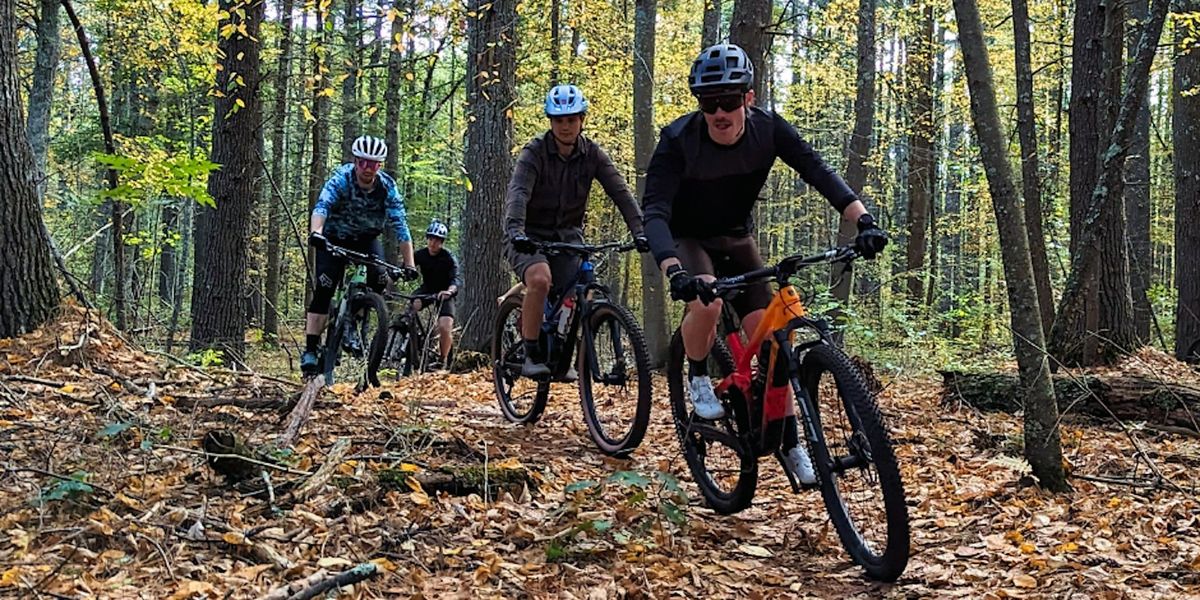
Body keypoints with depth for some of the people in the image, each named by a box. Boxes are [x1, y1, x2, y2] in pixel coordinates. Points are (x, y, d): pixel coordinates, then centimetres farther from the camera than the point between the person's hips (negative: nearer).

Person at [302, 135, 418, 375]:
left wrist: (409, 265, -30)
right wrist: (316, 233, -60)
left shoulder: (387, 187, -19)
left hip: (366, 239, 2)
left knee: (379, 279, -24)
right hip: (334, 238, -2)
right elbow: (322, 206, -40)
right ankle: (310, 349, -11)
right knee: (323, 291, -16)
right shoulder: (341, 179, -25)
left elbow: (400, 227, -22)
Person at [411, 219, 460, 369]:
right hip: (426, 289, 3)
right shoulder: (420, 254, -10)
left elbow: (457, 278, -31)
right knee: (411, 306, -29)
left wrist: (449, 291, -54)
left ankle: (443, 360, 2)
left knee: (445, 326, -21)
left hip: (444, 293, -3)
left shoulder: (448, 258, -19)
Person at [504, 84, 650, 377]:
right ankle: (532, 355, -18)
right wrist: (516, 231, -48)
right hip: (529, 237, -3)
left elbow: (620, 193, -13)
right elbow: (518, 193, -29)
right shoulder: (535, 152, -14)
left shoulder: (593, 154, -4)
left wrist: (639, 232, -28)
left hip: (567, 235, 3)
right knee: (540, 280, -32)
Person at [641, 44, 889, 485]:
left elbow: (819, 173, -26)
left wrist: (864, 221, -42)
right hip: (687, 238, -3)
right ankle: (698, 378, -3)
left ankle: (790, 444, 4)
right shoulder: (679, 140, -29)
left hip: (736, 238, 3)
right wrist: (674, 272, -54)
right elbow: (655, 210, -37)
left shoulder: (768, 129, -20)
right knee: (707, 302, -34)